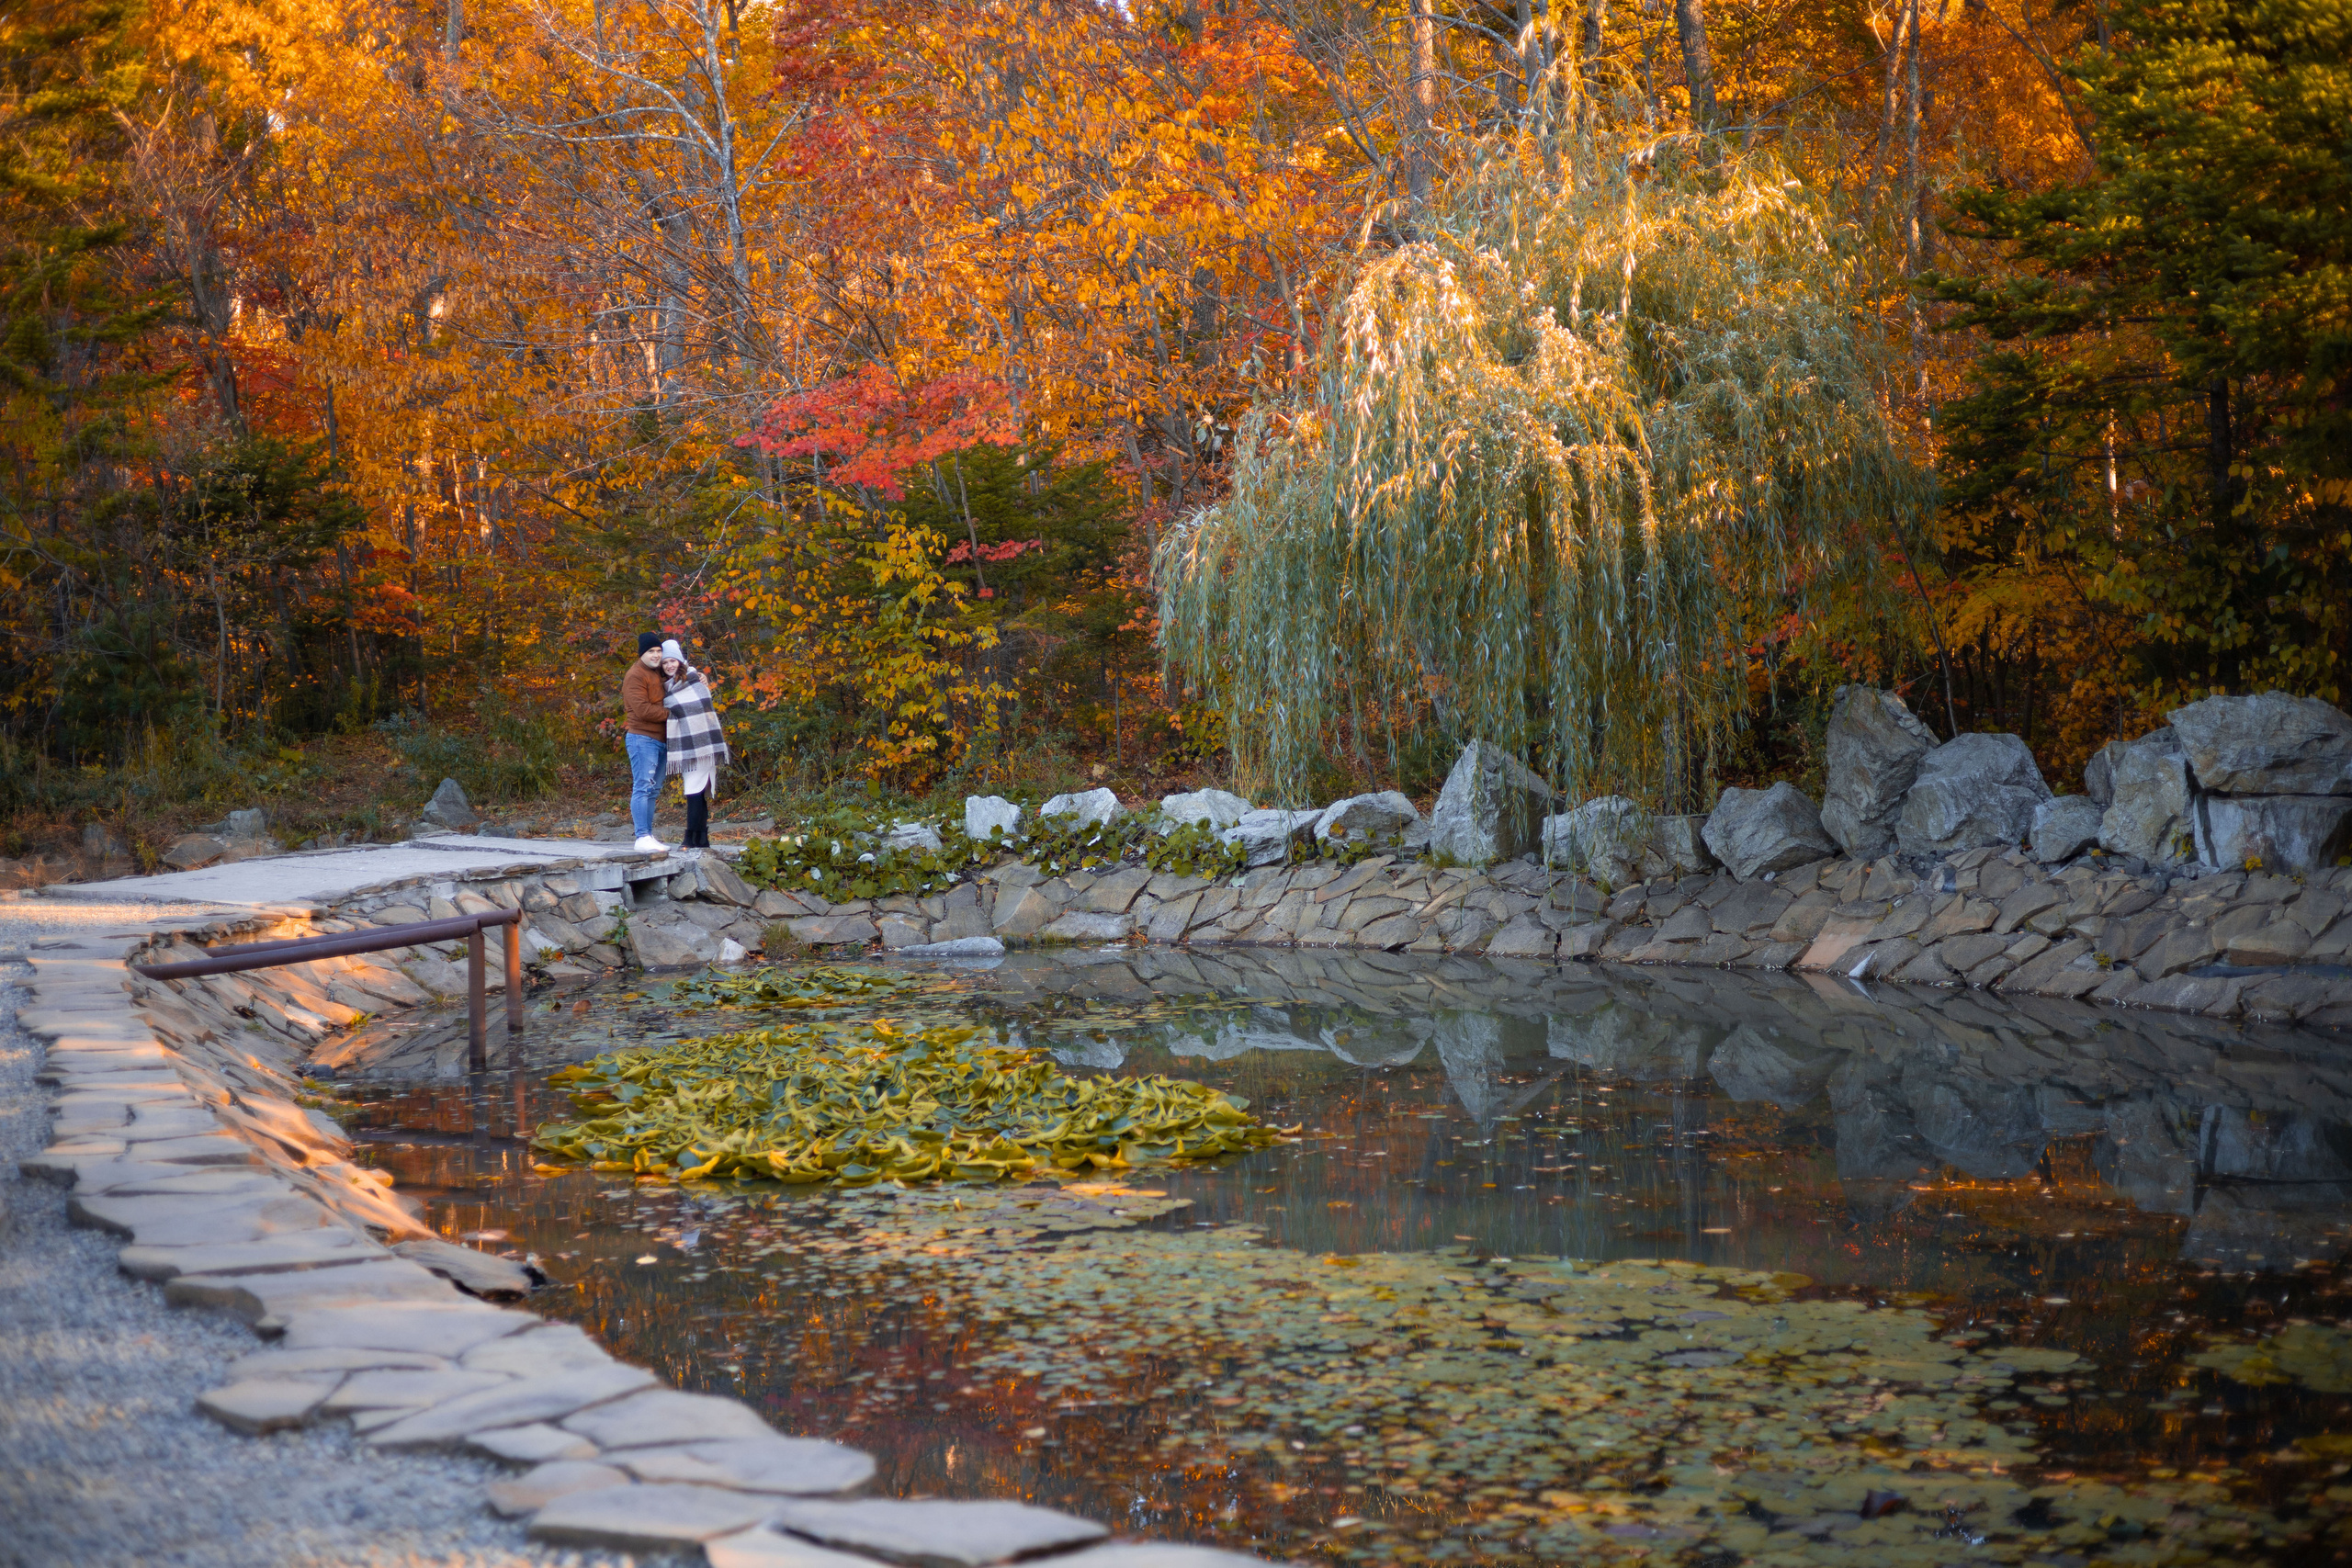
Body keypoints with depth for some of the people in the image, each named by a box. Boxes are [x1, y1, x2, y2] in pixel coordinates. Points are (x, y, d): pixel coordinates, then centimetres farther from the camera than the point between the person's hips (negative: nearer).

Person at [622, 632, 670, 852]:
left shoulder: (659, 673, 17)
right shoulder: (635, 676, -10)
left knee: (653, 790, 11)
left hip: (661, 739, 9)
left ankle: (649, 836, 15)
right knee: (643, 788, -12)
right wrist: (669, 713, -10)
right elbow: (642, 710, -20)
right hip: (642, 738, -9)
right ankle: (642, 837, -15)